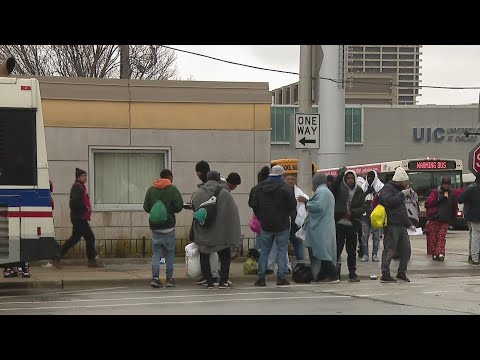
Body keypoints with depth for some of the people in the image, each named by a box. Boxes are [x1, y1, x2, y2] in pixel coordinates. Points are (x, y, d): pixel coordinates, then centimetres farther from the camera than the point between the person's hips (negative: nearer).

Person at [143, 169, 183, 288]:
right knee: (170, 253, 7)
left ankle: (155, 277, -6)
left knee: (156, 252, 7)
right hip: (169, 226, -3)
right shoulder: (172, 189, -6)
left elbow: (146, 207, 3)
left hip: (155, 226, 3)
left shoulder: (151, 189, 3)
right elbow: (179, 206, -10)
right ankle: (169, 279, 7)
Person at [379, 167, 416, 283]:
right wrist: (402, 194, -18)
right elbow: (389, 201, -27)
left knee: (406, 250, 10)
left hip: (401, 225, 9)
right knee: (389, 250, -8)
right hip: (392, 225, -9)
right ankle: (385, 275, -5)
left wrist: (409, 224, 25)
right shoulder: (387, 189, -6)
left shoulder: (399, 190, 22)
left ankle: (401, 273, 20)